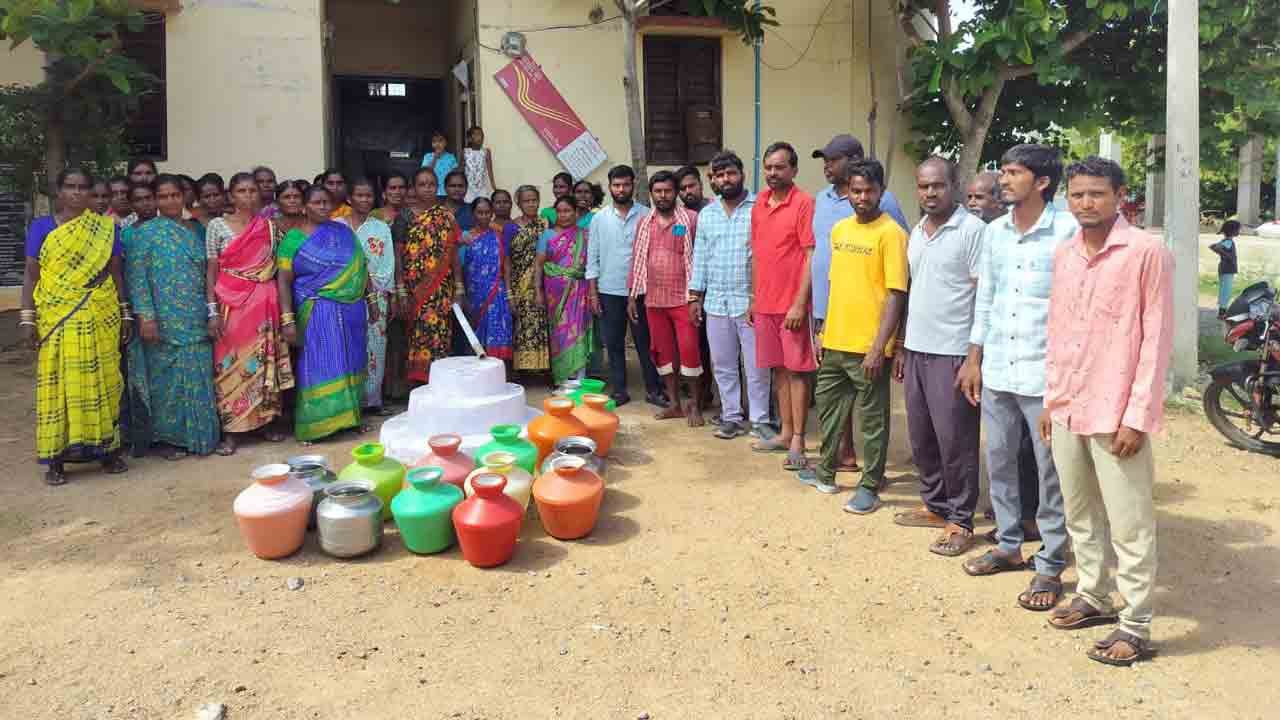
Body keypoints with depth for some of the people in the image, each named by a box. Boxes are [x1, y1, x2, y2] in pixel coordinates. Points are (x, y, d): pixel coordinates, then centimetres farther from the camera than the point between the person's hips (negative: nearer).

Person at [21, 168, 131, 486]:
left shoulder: (107, 228, 9)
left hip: (101, 319, 1)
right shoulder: (41, 227, 5)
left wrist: (126, 313, 5)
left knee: (102, 382, 4)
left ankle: (107, 449, 14)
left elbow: (116, 273, 10)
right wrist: (27, 318, -3)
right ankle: (56, 459, 4)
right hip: (57, 319, -1)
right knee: (58, 383, -2)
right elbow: (31, 275, 4)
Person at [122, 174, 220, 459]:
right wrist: (145, 315, -17)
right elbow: (135, 276, -8)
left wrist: (212, 312, 11)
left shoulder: (197, 230, 13)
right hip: (164, 322, -4)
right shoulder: (144, 232, -2)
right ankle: (171, 437, 12)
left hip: (197, 321, 4)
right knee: (168, 377, 1)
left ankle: (196, 434, 18)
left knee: (197, 377, 7)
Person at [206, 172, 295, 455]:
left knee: (265, 361, 5)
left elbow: (277, 269, 10)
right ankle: (229, 431, 4)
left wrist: (282, 309, 6)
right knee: (231, 364, -1)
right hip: (231, 303, -2)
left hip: (264, 304, 2)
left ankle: (266, 421, 16)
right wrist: (212, 311, -9)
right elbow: (211, 271, -1)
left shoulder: (269, 226, 8)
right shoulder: (217, 225, 1)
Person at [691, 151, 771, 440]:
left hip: (750, 300, -5)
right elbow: (700, 257, 15)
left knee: (756, 366, 1)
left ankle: (760, 419, 12)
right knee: (722, 365, 11)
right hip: (716, 302, 5)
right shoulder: (706, 214, 12)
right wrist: (695, 296, 10)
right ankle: (732, 417, 22)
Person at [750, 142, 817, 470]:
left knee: (797, 370, -1)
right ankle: (785, 433, 22)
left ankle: (798, 441, 4)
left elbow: (811, 256, -13)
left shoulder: (804, 203, -10)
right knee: (778, 369, 12)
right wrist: (754, 298, 15)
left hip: (793, 305, -6)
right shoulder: (759, 203, 10)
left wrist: (800, 304, -18)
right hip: (765, 304, 6)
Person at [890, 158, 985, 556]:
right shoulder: (916, 232, 13)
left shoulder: (973, 230, -9)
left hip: (953, 353, -7)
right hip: (917, 350, 7)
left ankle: (960, 522, 11)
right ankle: (935, 504, 30)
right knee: (921, 436, 14)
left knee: (955, 439, 0)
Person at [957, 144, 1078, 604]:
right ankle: (1008, 544, 34)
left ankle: (1050, 567, 16)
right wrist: (974, 360, 14)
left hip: (1045, 375, -6)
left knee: (1050, 472, 4)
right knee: (998, 462, 16)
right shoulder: (995, 232, 9)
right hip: (996, 371, 6)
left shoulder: (1068, 231, -10)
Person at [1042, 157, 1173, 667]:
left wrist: (1137, 416, -15)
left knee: (1128, 524, 2)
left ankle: (1135, 627, 13)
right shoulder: (1063, 255, 9)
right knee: (1080, 514, 18)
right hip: (1067, 411, 7)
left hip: (1116, 414, -6)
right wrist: (1050, 399, 14)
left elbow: (1157, 339, -11)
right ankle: (1093, 597, 34)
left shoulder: (1146, 252, -10)